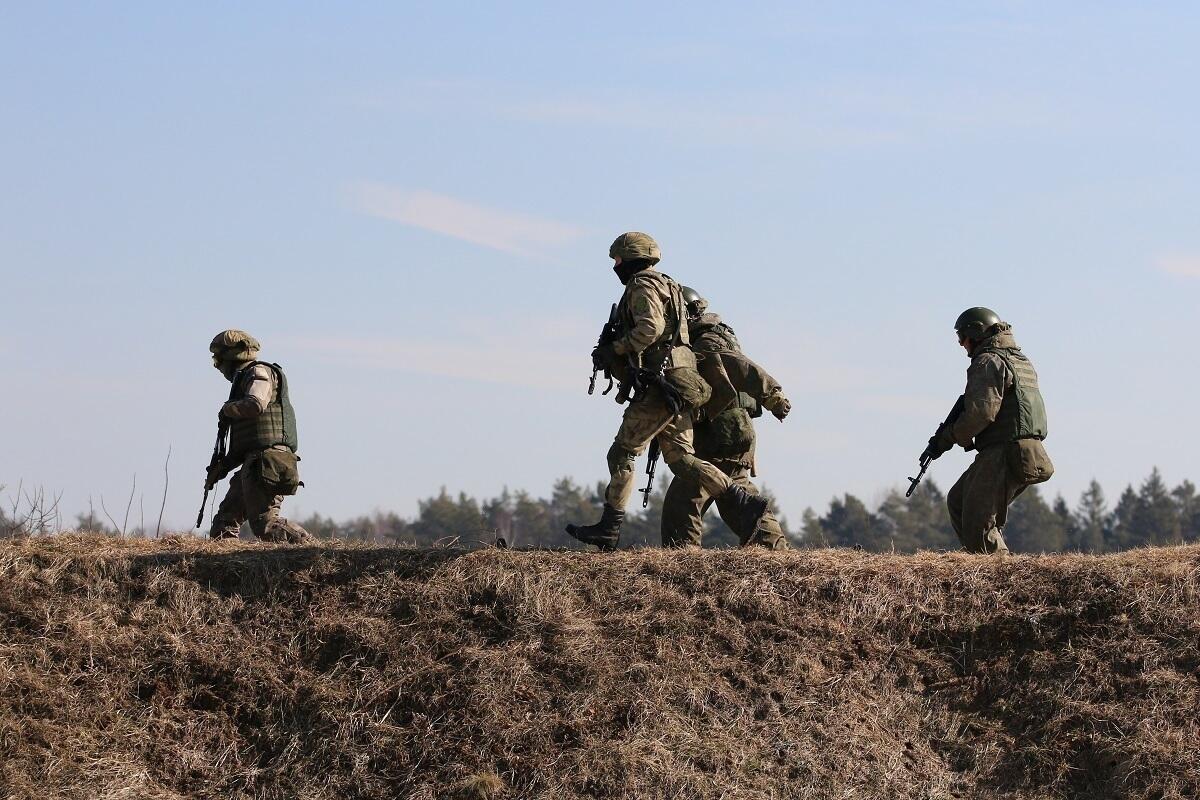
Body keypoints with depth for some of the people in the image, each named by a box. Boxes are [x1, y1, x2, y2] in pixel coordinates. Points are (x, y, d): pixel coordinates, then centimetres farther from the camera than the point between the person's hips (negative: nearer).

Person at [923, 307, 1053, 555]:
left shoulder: (989, 362, -9)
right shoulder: (1021, 361, 23)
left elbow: (982, 411, -20)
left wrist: (948, 438, -8)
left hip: (1003, 455, -10)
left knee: (979, 525, -8)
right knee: (958, 502, 19)